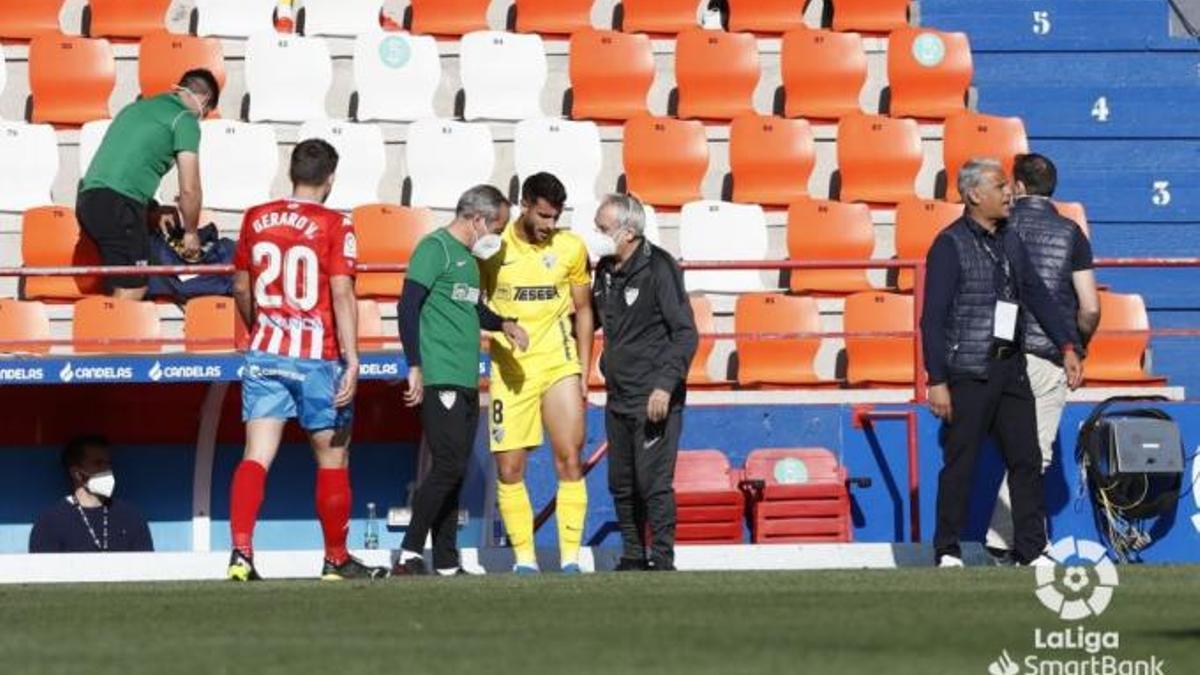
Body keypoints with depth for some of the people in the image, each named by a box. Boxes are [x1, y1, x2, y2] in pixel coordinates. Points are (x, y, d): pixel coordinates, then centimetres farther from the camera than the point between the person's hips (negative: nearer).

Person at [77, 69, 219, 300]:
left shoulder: (137, 107, 26)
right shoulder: (185, 120, 3)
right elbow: (189, 189, 1)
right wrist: (191, 231, 16)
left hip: (87, 198, 8)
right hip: (119, 203, -8)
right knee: (131, 289, -6)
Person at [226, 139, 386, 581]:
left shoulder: (256, 220, 6)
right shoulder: (334, 226, -7)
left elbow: (241, 288, 16)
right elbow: (342, 294, -15)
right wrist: (352, 361, -16)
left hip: (265, 353, 3)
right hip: (317, 358, -3)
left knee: (256, 457, -2)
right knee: (333, 459, 10)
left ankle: (241, 552, -17)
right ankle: (336, 560, 19)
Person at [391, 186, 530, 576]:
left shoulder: (469, 258, 20)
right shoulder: (435, 248, -8)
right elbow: (408, 307, -15)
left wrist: (503, 325, 16)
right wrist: (415, 367, -20)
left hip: (466, 382, 10)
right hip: (438, 381, -10)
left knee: (454, 474, 9)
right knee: (449, 466, -15)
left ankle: (447, 565, 11)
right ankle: (410, 555, -11)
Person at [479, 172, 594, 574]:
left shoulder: (571, 248, 2)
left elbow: (582, 312, 11)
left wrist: (583, 373, 8)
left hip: (558, 364, 1)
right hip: (510, 370, -1)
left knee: (570, 460, -7)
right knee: (509, 469, -1)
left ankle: (570, 557, -4)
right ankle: (524, 558, 9)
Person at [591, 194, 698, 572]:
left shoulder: (658, 269, -12)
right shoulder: (605, 271, 11)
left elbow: (686, 333, -14)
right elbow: (590, 318, 29)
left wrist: (666, 385, -21)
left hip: (654, 400, -8)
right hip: (618, 398, 8)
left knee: (653, 483, -9)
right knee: (621, 484, 11)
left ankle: (663, 562, -4)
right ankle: (632, 559, 20)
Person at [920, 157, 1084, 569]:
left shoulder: (1010, 241, 12)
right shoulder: (950, 245, -9)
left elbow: (1038, 296, 19)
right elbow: (932, 318, -12)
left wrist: (1067, 347, 10)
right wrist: (937, 382, -16)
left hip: (1010, 368, 7)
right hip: (968, 374, -7)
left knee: (1026, 460, 5)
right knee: (960, 463, -1)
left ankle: (1030, 550, 10)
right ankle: (948, 552, 8)